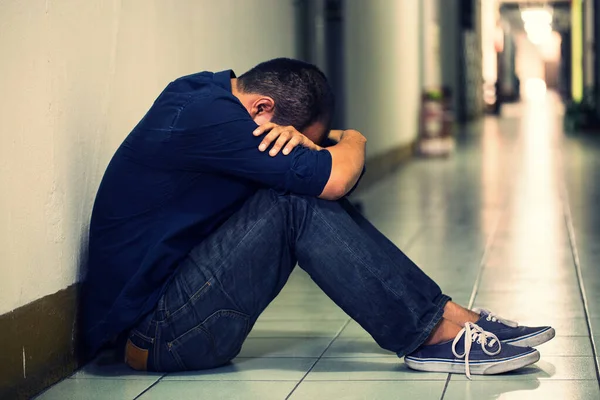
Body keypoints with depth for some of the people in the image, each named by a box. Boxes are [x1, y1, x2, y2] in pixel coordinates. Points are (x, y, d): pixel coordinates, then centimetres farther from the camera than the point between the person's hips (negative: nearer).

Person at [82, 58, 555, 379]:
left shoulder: (205, 94, 10)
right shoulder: (205, 117, -21)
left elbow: (328, 181, 12)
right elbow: (333, 177, -24)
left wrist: (301, 141, -11)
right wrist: (353, 141, -2)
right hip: (154, 333, -10)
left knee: (319, 202, 1)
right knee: (297, 202, -22)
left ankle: (450, 315, -2)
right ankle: (439, 333, -16)